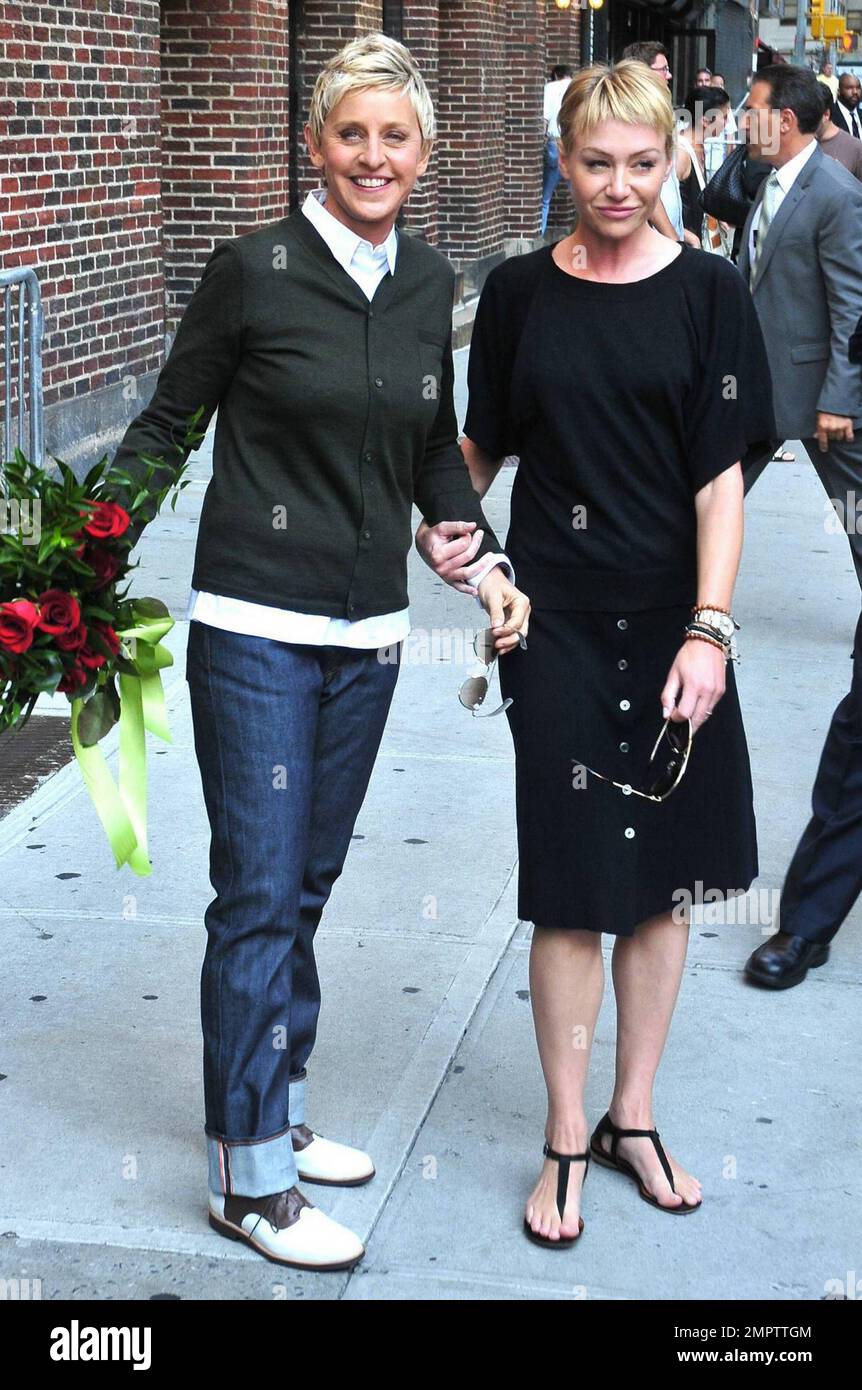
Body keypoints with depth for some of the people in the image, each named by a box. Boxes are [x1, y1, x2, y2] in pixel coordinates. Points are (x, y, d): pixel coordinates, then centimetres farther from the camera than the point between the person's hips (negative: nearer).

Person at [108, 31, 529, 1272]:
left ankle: (276, 1114, 28)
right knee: (261, 893, -3)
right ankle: (249, 1179, 8)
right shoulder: (255, 270, -9)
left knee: (309, 881, 13)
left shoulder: (430, 283, 7)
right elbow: (165, 422, -3)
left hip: (369, 630, 5)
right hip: (256, 625, -5)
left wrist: (485, 561, 5)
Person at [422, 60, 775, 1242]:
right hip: (558, 620, 0)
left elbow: (721, 476, -5)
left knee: (664, 876, 9)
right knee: (576, 886, 0)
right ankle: (567, 1143, 15)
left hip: (675, 620, 1)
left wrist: (707, 631, -13)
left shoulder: (708, 293, -1)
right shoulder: (520, 292, 3)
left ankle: (634, 1117, 26)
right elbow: (482, 445, 13)